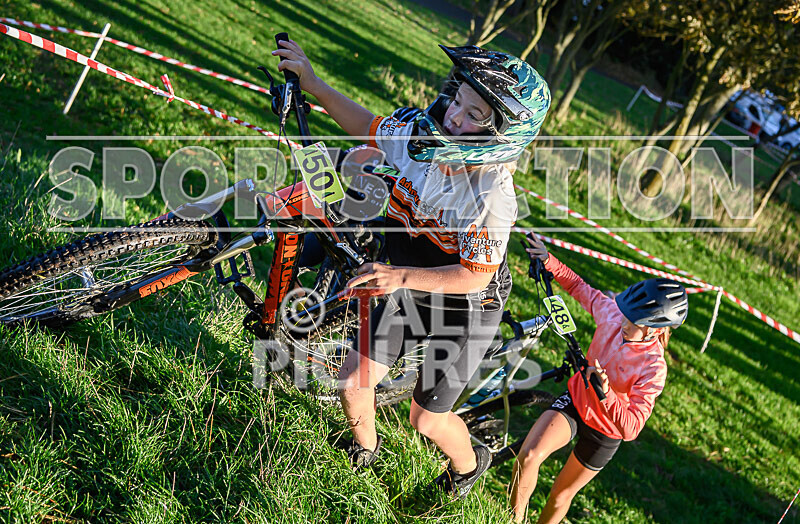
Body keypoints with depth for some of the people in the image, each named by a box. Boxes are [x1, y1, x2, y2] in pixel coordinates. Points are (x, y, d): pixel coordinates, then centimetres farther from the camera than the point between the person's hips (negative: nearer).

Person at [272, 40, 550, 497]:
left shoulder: (493, 196, -34)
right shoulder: (420, 137, -17)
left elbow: (476, 276, -31)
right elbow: (367, 127, 4)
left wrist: (401, 275, -41)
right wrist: (314, 85, -4)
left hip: (466, 310, -5)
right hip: (409, 291, 6)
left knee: (426, 419, 8)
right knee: (353, 382, 9)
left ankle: (468, 465, 42)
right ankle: (364, 451, 42)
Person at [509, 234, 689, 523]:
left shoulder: (653, 369, -33)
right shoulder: (611, 312, -19)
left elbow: (630, 428, -36)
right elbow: (579, 288, 3)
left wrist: (606, 394, -51)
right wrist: (547, 260, -7)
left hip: (604, 432, -3)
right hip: (574, 401, 3)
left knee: (561, 494, 13)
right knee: (529, 456, -22)